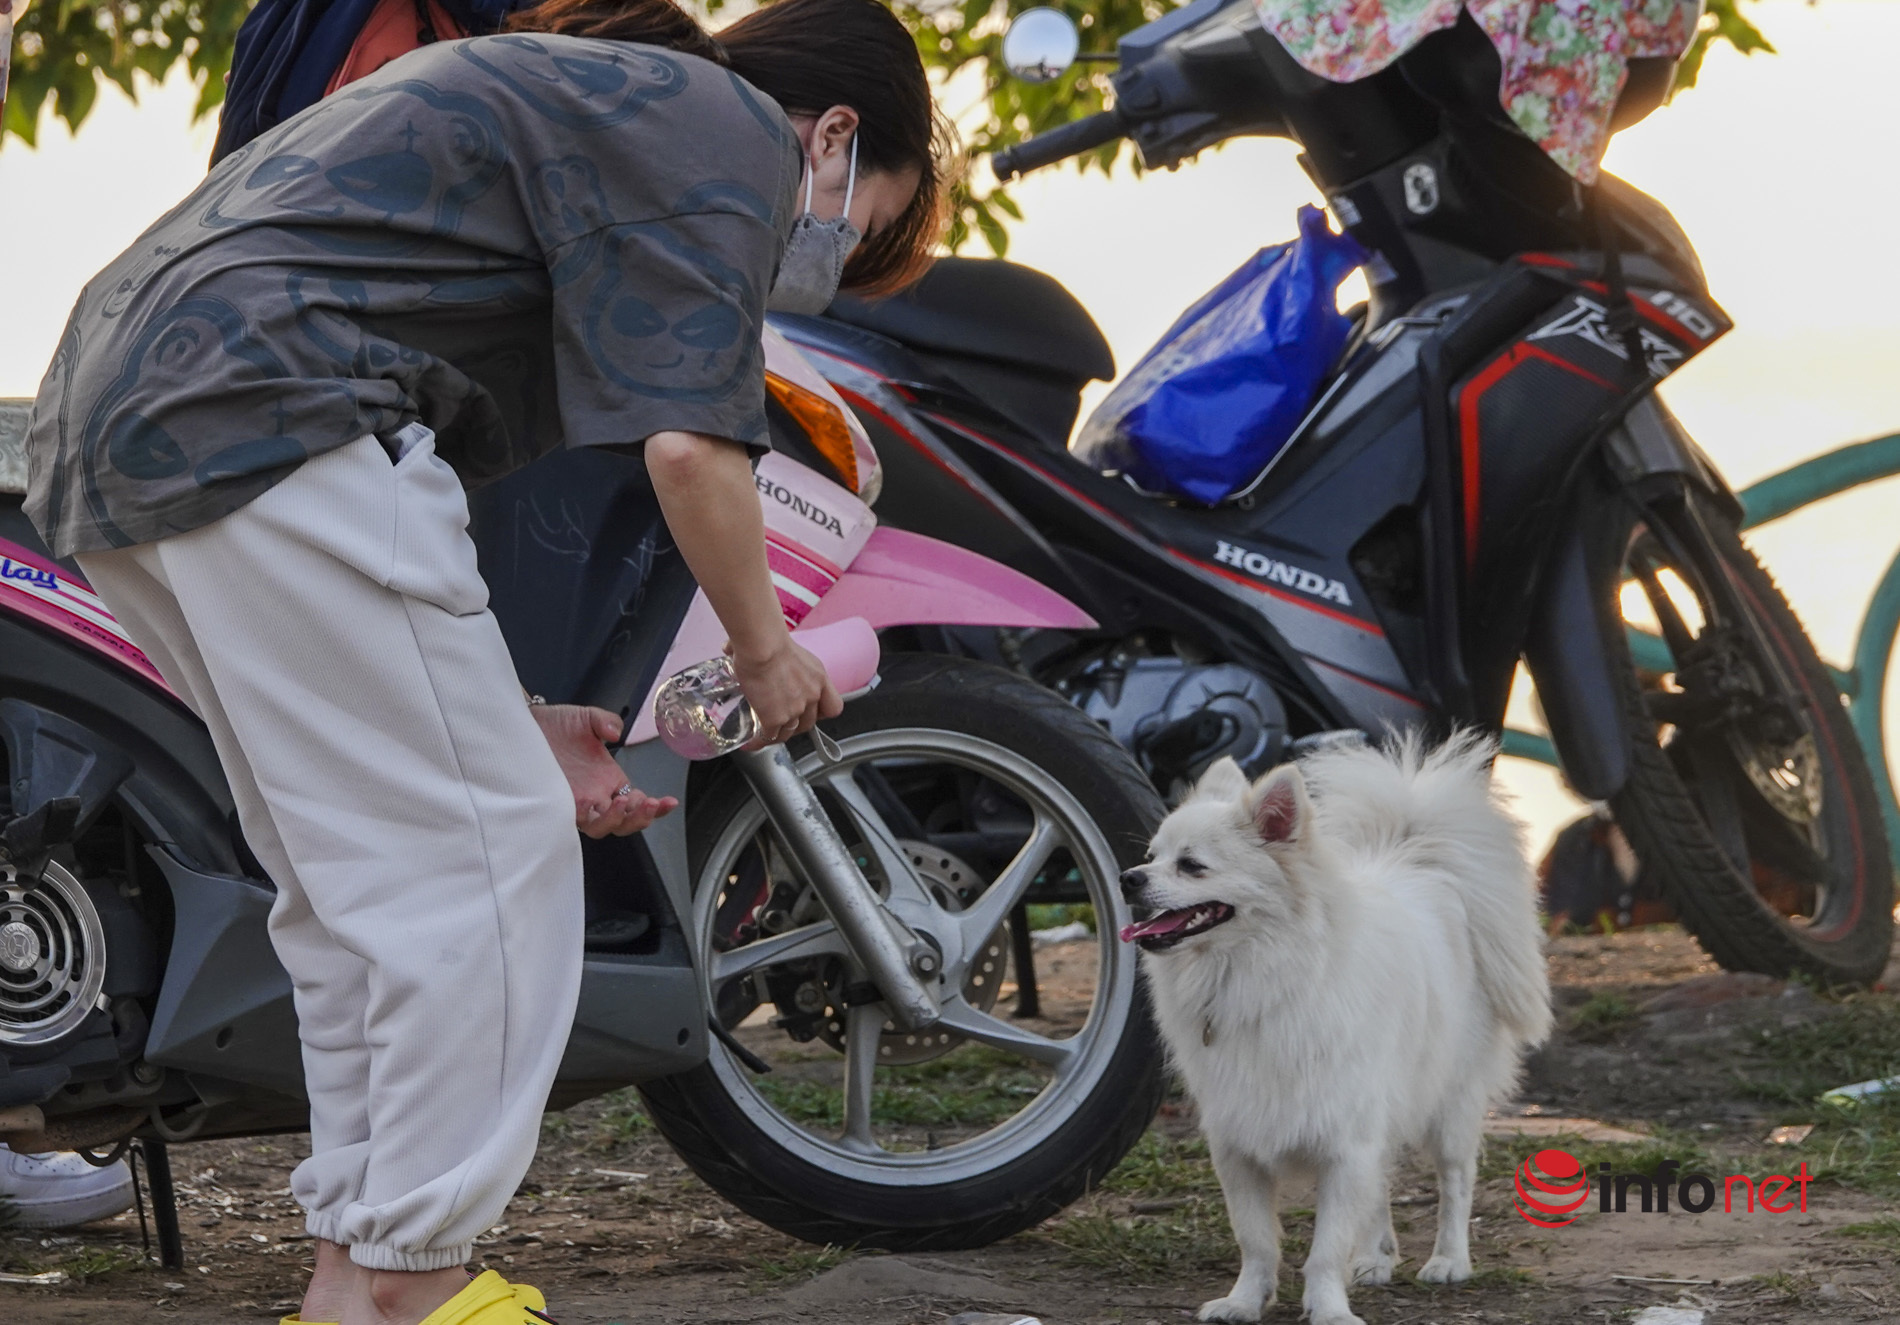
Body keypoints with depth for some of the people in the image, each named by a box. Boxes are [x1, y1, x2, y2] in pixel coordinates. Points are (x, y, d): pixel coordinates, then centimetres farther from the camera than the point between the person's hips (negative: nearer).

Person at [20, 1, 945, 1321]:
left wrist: (506, 718, 24)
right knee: (492, 857, -4)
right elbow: (688, 444, -7)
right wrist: (766, 648, 10)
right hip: (271, 412, -10)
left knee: (362, 883, 16)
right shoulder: (726, 131, 5)